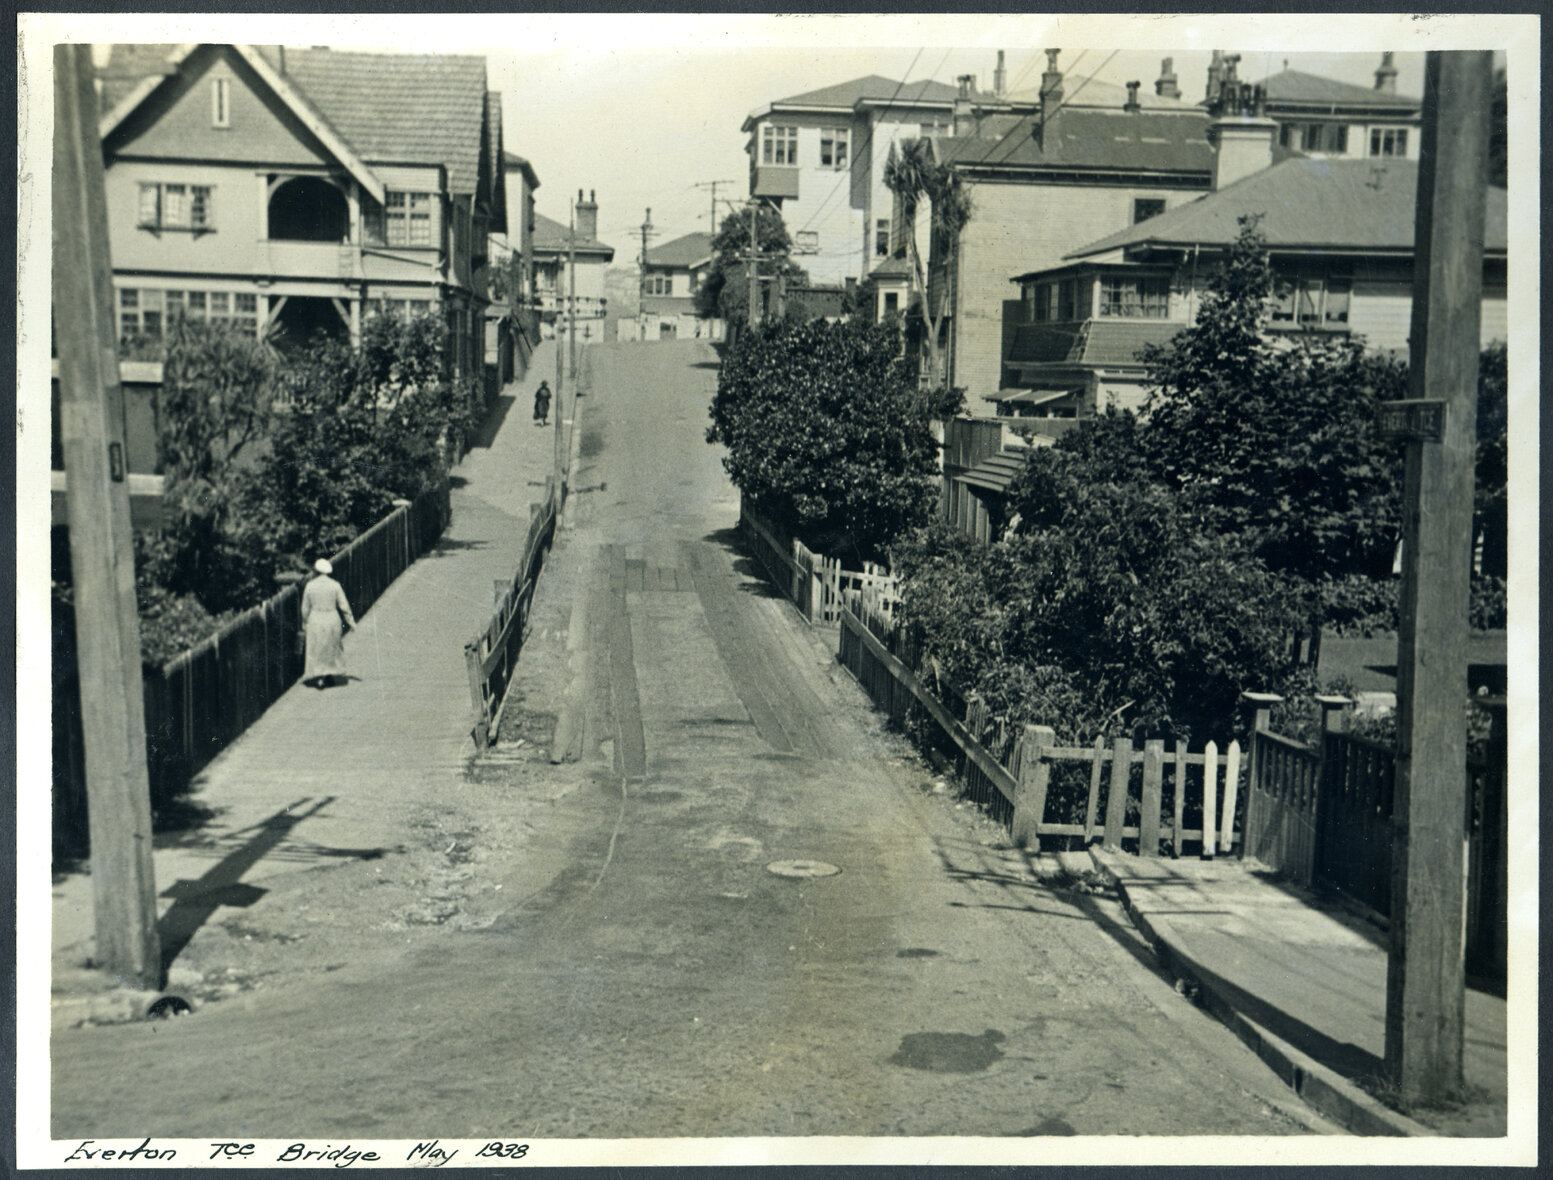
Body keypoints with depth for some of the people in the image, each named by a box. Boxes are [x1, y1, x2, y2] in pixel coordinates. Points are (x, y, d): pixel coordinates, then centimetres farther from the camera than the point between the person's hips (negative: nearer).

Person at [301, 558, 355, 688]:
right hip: (332, 620, 0)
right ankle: (328, 677, 18)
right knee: (332, 649, 15)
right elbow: (344, 606, -5)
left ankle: (318, 678, -6)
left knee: (316, 651, 6)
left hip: (315, 621, 0)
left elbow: (305, 608, 1)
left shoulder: (310, 586, -4)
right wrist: (351, 622, 4)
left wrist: (304, 625, 12)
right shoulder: (335, 585, -6)